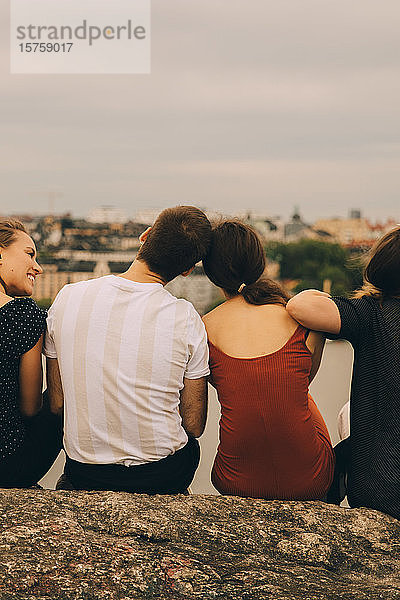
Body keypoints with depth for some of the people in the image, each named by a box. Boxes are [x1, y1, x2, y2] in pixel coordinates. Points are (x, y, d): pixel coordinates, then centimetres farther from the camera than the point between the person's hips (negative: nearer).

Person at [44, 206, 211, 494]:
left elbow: (57, 404, -1)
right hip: (163, 476, -2)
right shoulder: (186, 319, -18)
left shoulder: (67, 298, -10)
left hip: (82, 475, 3)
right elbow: (194, 426, -9)